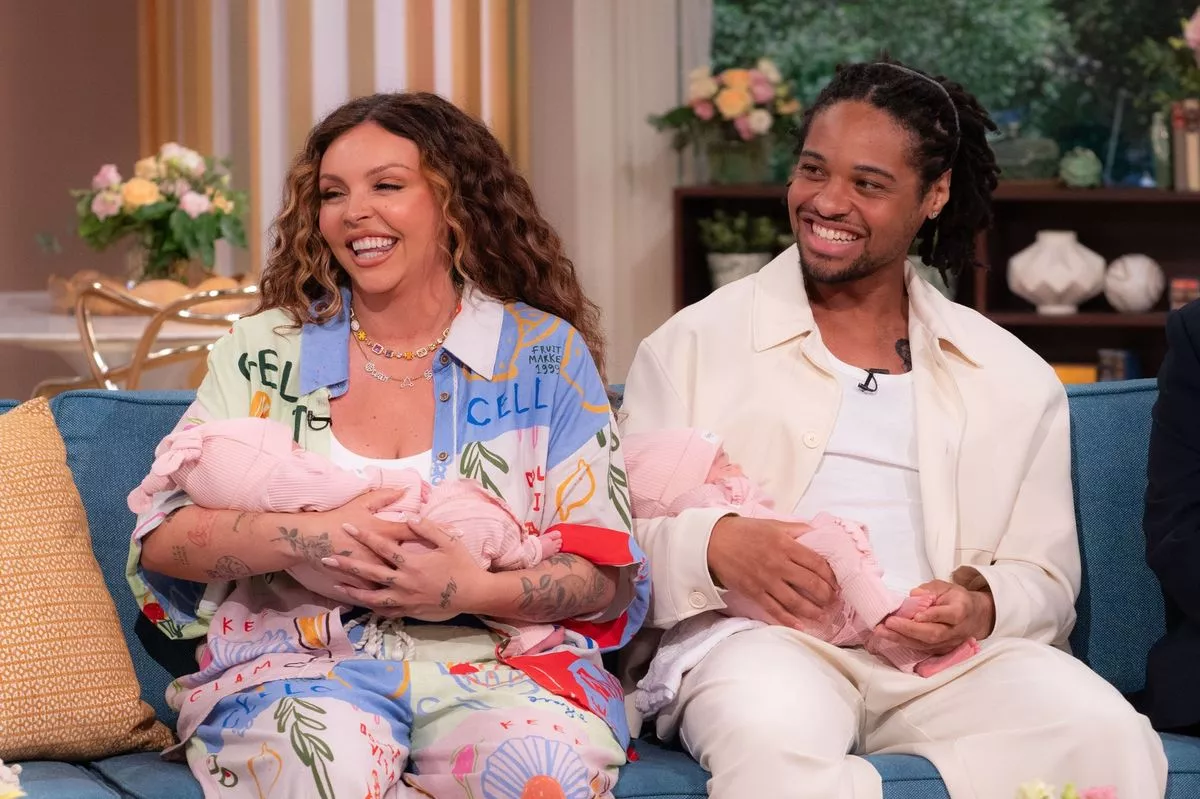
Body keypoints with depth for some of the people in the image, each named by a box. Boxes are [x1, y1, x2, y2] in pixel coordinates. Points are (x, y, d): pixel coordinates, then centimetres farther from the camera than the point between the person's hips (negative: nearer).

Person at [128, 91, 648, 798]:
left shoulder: (546, 354, 8)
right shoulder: (266, 352, 11)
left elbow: (607, 579, 5)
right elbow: (162, 540, 3)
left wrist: (476, 590, -15)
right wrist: (314, 536, -14)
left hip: (491, 659, 0)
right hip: (300, 660, 0)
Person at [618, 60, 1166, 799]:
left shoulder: (1015, 381, 19)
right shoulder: (694, 345, 12)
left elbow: (1046, 577, 17)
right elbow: (621, 536, 6)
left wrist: (982, 607, -7)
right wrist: (716, 545, -17)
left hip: (951, 655, 3)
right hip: (759, 636, -3)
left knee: (1110, 738, -28)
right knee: (772, 739, -40)